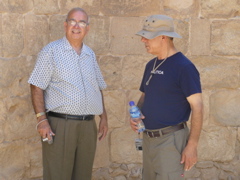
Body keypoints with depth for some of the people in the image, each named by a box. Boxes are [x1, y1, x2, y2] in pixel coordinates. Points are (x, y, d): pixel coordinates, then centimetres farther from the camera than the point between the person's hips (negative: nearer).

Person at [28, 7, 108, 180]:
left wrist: (104, 117, 15)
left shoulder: (90, 55, 15)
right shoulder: (51, 51, -2)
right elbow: (37, 87, -6)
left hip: (88, 126, 5)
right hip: (59, 125, -5)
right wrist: (41, 119, -15)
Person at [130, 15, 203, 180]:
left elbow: (197, 107, -16)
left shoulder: (184, 67, -14)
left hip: (171, 139, -8)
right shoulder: (151, 65, 10)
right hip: (148, 138, 8)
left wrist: (192, 145, -19)